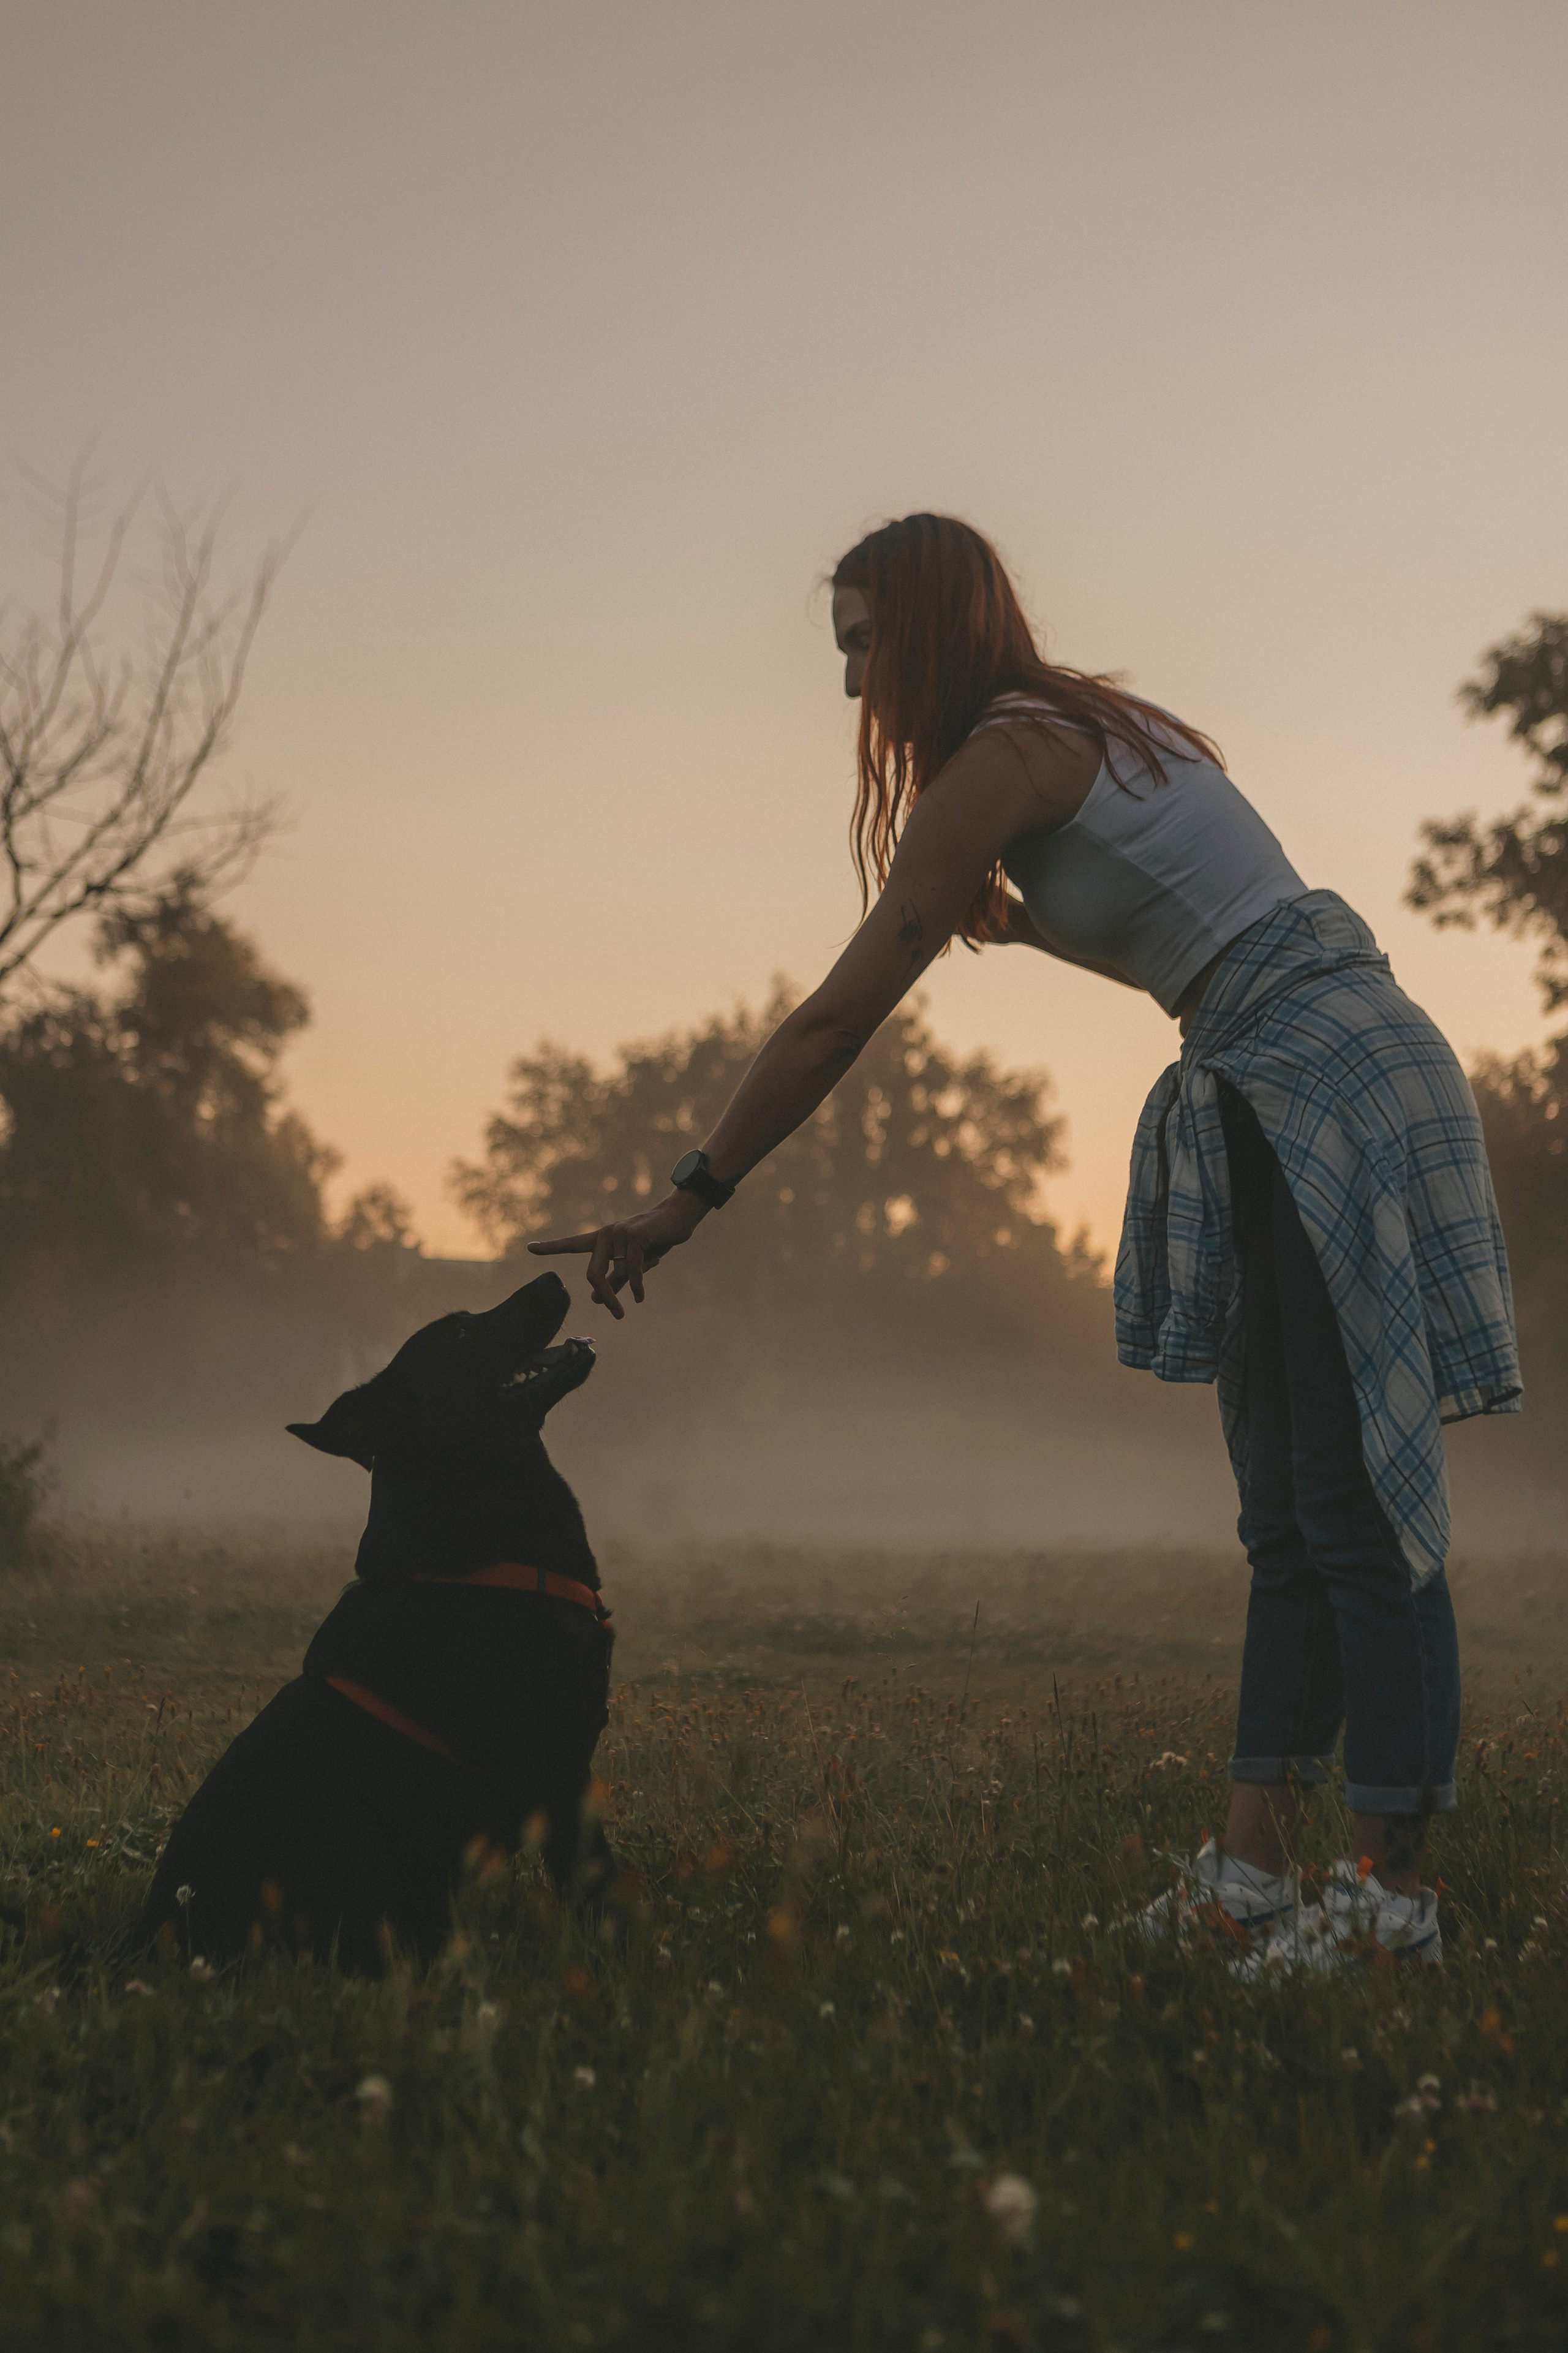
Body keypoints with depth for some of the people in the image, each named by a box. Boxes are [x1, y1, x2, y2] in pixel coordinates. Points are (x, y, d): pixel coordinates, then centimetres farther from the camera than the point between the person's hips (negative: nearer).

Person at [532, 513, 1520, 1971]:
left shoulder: (997, 765, -10)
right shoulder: (1088, 725, 18)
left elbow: (837, 1020, -10)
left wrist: (686, 1204, -5)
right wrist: (1029, 916, 17)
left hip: (1327, 1089, -10)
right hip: (1290, 1104, 10)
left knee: (1355, 1509, -8)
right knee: (1289, 1516, 8)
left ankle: (1395, 1897, -5)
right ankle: (1252, 1872, 10)